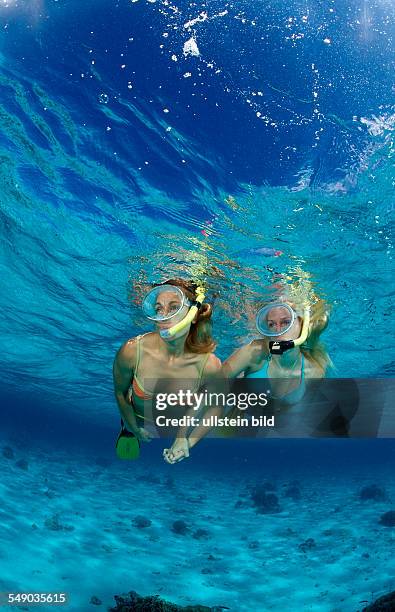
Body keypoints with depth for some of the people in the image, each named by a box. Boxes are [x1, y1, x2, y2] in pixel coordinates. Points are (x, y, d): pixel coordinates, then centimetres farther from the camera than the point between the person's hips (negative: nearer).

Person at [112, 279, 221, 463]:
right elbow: (120, 392, -14)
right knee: (126, 456, 29)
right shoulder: (131, 351, -36)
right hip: (138, 419, 0)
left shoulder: (209, 365, -36)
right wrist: (135, 428, -1)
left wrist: (188, 442, -21)